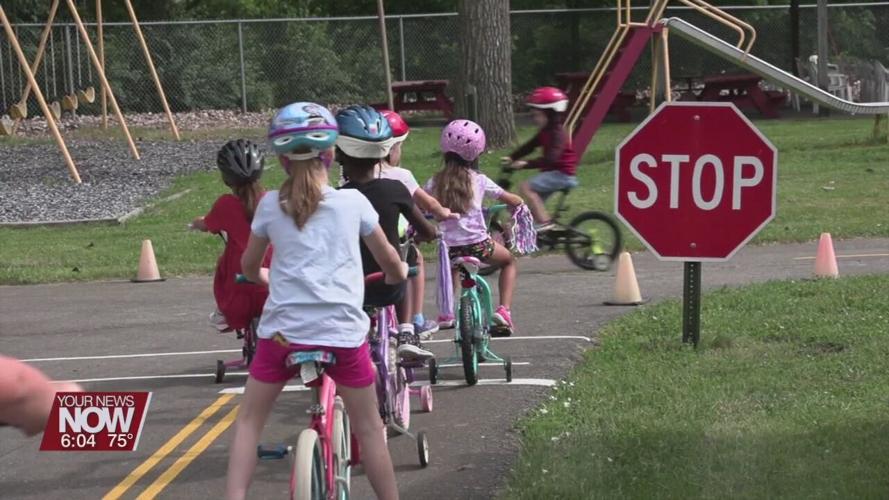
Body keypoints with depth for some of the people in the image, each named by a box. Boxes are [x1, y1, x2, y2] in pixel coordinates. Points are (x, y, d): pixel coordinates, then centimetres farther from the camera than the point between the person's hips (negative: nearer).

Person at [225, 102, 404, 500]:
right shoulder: (353, 202, 2)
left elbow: (249, 266, 19)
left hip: (282, 329, 1)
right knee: (368, 428, 12)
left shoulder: (271, 205, 4)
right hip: (343, 332, 0)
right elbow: (391, 264, 14)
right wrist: (397, 276, 37)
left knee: (249, 420, 14)